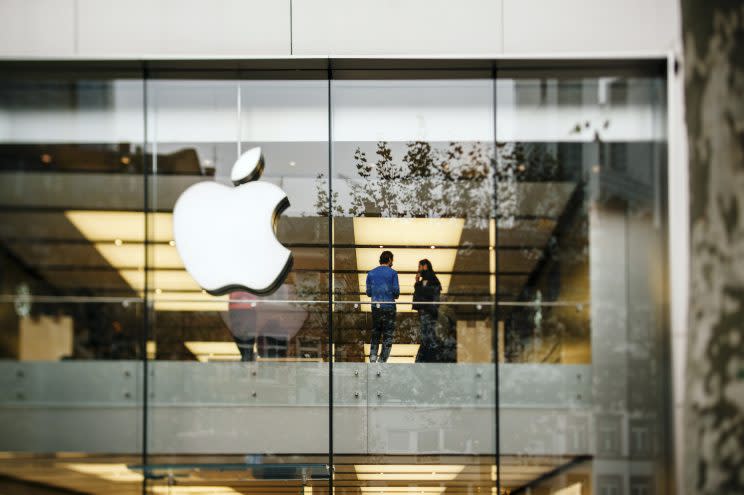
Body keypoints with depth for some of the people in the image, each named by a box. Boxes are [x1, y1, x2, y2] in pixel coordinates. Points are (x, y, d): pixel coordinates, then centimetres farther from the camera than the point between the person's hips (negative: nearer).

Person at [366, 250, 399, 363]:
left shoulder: (371, 273, 7)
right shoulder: (392, 273, -5)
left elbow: (368, 292, 7)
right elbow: (396, 290, -8)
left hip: (375, 306, 4)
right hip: (389, 306, -4)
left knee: (375, 334, 14)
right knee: (388, 334, 3)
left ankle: (373, 356, 0)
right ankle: (382, 360, -1)